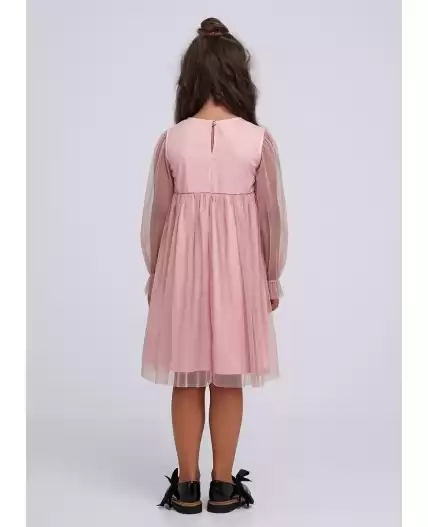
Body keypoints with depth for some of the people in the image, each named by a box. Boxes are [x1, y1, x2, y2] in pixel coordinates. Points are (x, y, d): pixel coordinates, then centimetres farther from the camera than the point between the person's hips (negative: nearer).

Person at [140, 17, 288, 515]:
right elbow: (272, 215, -3)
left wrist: (154, 274, 13)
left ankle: (187, 486, 21)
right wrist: (272, 277, 9)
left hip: (182, 267, 1)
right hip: (237, 267, 0)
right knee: (228, 382, 11)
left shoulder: (171, 140, -6)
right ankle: (223, 486, 21)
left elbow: (156, 215, -1)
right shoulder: (259, 140, -8)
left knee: (187, 381, 11)